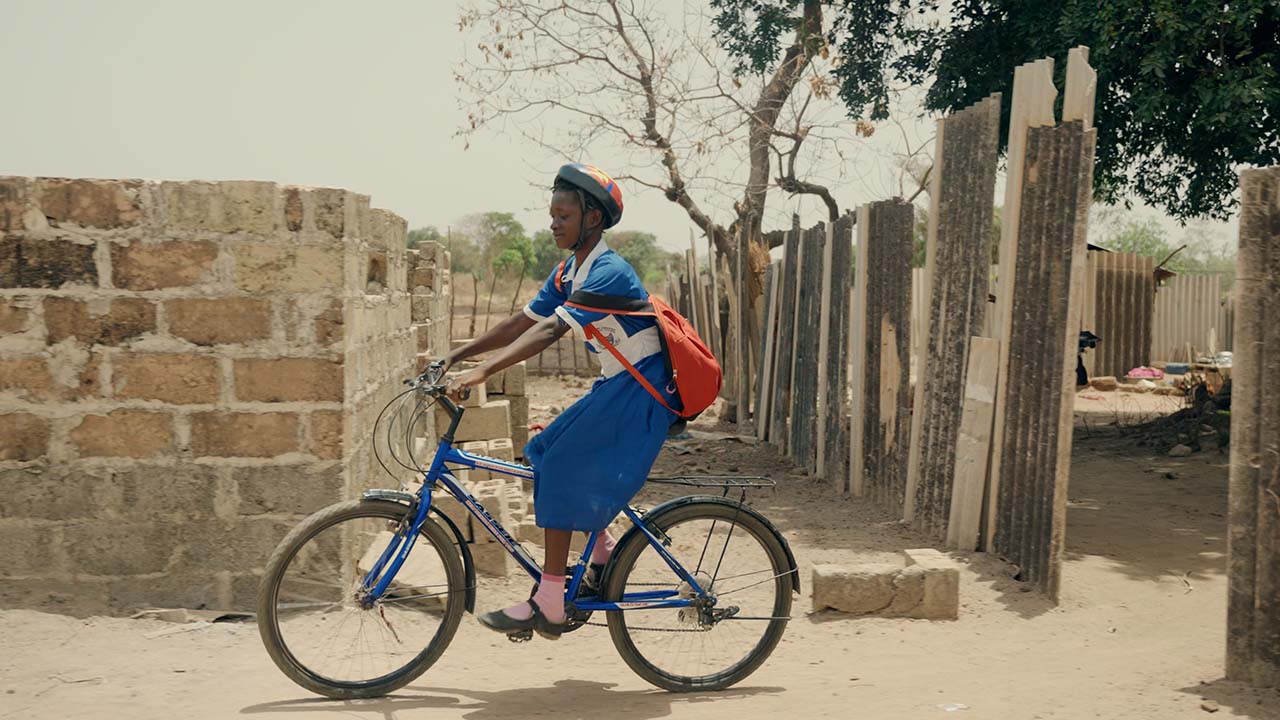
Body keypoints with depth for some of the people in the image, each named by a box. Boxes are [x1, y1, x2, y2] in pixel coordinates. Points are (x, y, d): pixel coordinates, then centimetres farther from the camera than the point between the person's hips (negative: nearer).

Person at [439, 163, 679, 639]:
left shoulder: (608, 274, -21)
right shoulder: (567, 274, 9)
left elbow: (550, 331, -32)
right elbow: (521, 323, 8)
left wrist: (482, 372, -38)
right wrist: (457, 356, -1)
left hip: (641, 391, -10)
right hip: (614, 387, 10)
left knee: (559, 469, -16)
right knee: (542, 454, 6)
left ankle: (548, 605, -14)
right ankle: (603, 556, 15)